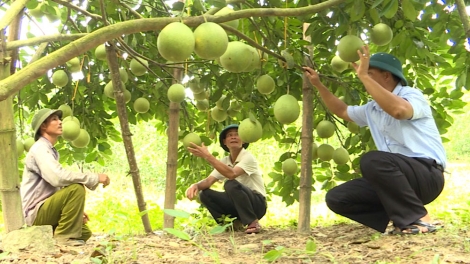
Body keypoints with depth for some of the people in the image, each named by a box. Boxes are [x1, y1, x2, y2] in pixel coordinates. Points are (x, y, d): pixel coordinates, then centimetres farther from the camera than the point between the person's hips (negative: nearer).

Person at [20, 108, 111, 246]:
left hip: (45, 210, 10)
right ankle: (64, 236, -19)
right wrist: (95, 178, -26)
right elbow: (58, 177, -31)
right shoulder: (40, 148, -13)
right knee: (76, 188, -27)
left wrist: (75, 209, 10)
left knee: (84, 233, 15)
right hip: (36, 212, -10)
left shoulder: (51, 151, 17)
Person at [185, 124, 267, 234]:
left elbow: (232, 174, -34)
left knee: (231, 184, -33)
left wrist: (207, 156, -36)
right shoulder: (224, 162, 6)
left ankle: (253, 223, -20)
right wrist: (196, 185, -29)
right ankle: (232, 224, -2)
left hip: (257, 203, -6)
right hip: (237, 204, 6)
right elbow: (209, 180, -5)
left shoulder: (248, 157, -16)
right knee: (205, 194, -11)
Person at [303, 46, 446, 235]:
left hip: (427, 174, -8)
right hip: (396, 178, 8)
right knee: (336, 198, -4)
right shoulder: (372, 109, 17)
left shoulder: (411, 95, -7)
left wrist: (363, 75, -29)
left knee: (373, 160, -35)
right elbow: (342, 111, 34)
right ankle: (402, 218, -3)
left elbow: (399, 110, -32)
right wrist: (318, 85, 27)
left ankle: (418, 218, -19)